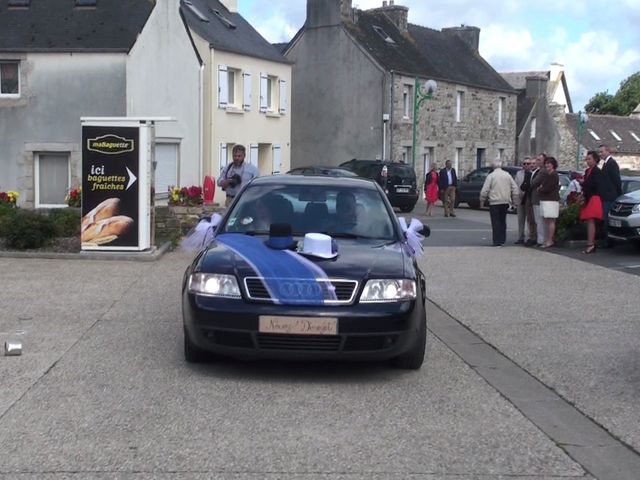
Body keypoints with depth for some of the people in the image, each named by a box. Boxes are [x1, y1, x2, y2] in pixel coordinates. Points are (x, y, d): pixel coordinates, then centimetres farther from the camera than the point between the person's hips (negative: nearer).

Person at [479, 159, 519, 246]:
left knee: (495, 222, -1)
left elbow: (485, 190, -8)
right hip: (505, 202, 4)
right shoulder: (507, 175, 6)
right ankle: (502, 240, 17)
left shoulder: (491, 176, -6)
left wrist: (482, 200, 3)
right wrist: (514, 200, 14)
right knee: (503, 221, 15)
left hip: (494, 202, -4)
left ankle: (497, 241, -3)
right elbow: (515, 189, 6)